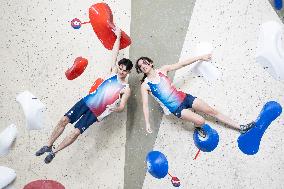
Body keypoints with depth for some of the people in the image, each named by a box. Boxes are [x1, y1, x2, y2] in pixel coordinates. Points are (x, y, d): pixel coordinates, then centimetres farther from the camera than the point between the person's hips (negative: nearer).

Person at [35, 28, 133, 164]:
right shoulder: (113, 73, 5)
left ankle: (54, 152, 8)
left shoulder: (126, 89, -5)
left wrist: (114, 108, -31)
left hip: (95, 113, -3)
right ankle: (48, 146, 10)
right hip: (87, 101, 4)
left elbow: (121, 107, -8)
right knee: (64, 120, -6)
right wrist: (118, 37, 16)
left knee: (76, 132, -11)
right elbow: (115, 52, 11)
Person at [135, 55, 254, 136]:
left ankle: (240, 128, 14)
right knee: (200, 121, -20)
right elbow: (145, 105, -9)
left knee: (213, 111, 4)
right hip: (176, 109, -4)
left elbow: (182, 64, 4)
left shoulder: (162, 70, 1)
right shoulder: (145, 85, -8)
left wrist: (200, 58, 6)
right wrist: (147, 123, -16)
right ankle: (198, 127, 17)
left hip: (184, 98, 4)